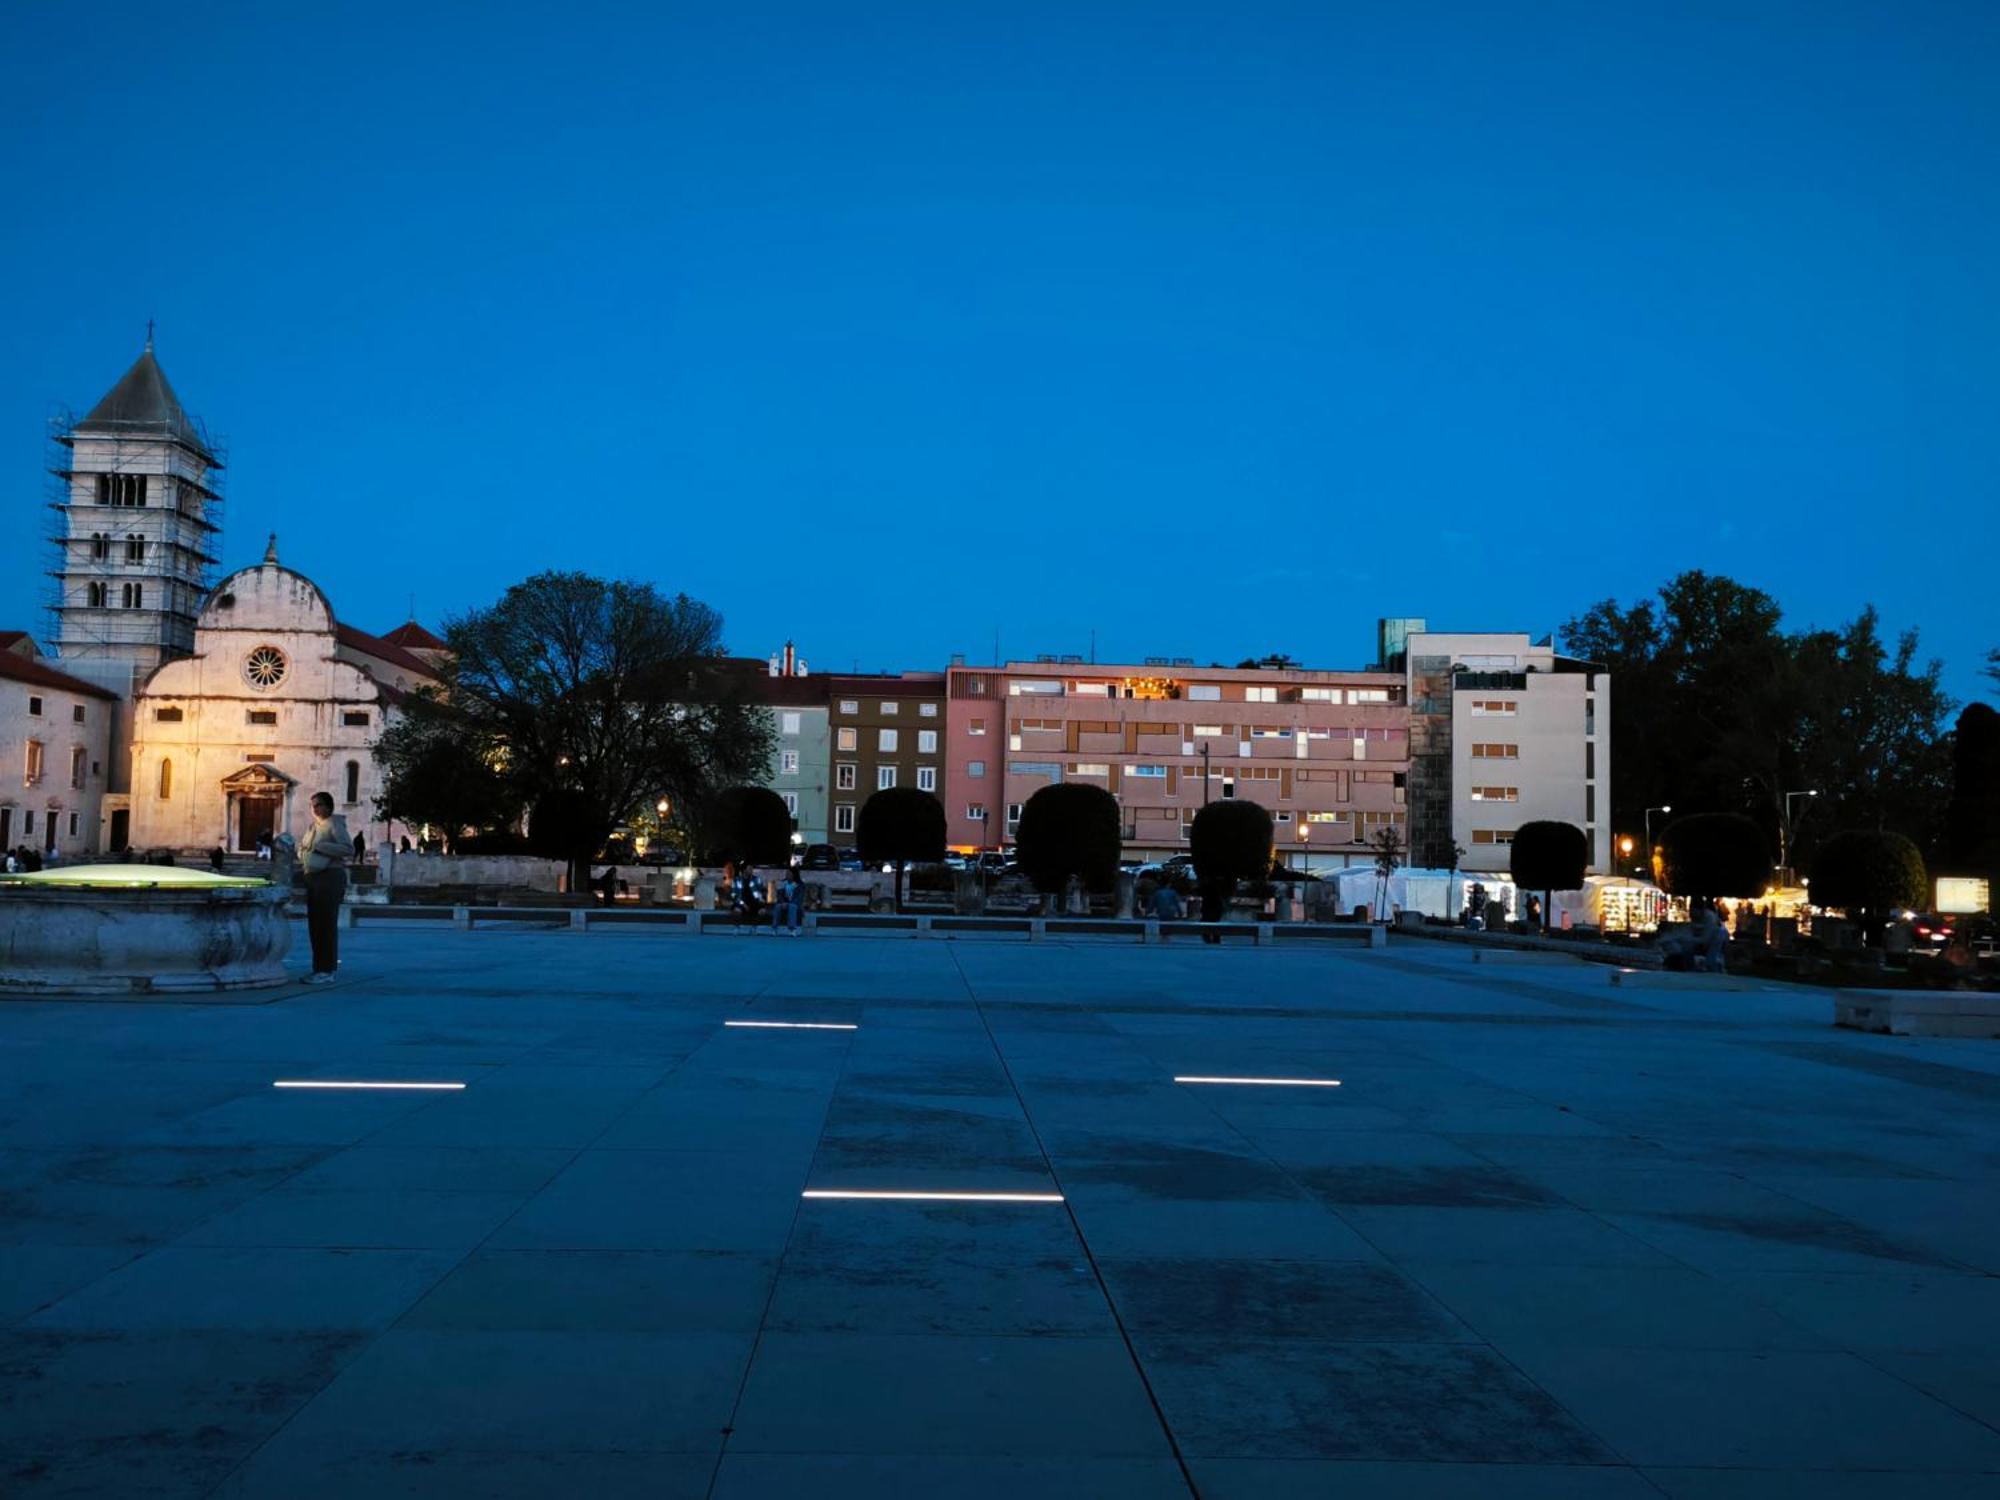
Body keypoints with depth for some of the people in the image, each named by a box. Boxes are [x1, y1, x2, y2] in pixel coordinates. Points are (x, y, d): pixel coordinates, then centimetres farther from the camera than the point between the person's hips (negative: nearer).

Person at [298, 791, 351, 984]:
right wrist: (302, 850, 6)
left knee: (327, 924, -9)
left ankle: (327, 971, -8)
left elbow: (349, 848, -17)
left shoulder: (334, 823, -5)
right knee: (314, 924, 10)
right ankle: (318, 968, 17)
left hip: (330, 876, -9)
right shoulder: (313, 826, 19)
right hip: (313, 877, 9)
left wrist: (320, 847, -18)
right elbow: (302, 848, 31)